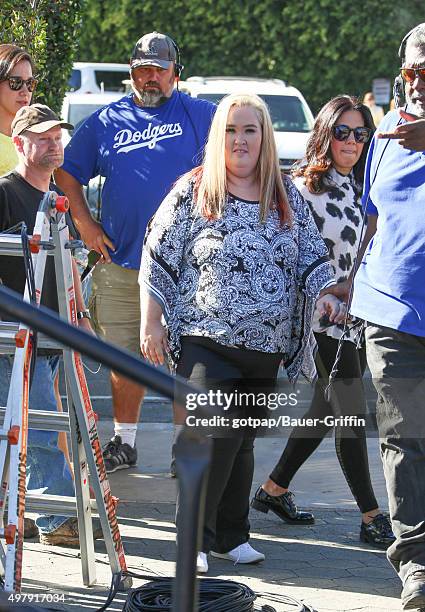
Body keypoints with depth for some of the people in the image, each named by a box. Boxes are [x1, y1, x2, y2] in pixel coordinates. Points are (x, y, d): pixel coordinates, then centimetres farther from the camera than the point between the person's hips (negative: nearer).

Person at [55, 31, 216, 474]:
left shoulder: (198, 115, 4)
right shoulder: (106, 122, 11)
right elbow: (67, 172, 18)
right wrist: (84, 222, 7)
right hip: (120, 263, 3)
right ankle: (123, 442, 22)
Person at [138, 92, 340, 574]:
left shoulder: (288, 197, 10)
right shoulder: (192, 192, 0)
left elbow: (312, 255, 14)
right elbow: (157, 259, 1)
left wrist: (324, 292, -6)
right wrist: (151, 323, -2)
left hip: (265, 348, 4)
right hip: (205, 341, -4)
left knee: (243, 441, 10)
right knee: (216, 437, -16)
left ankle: (232, 535, 21)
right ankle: (195, 539, -6)